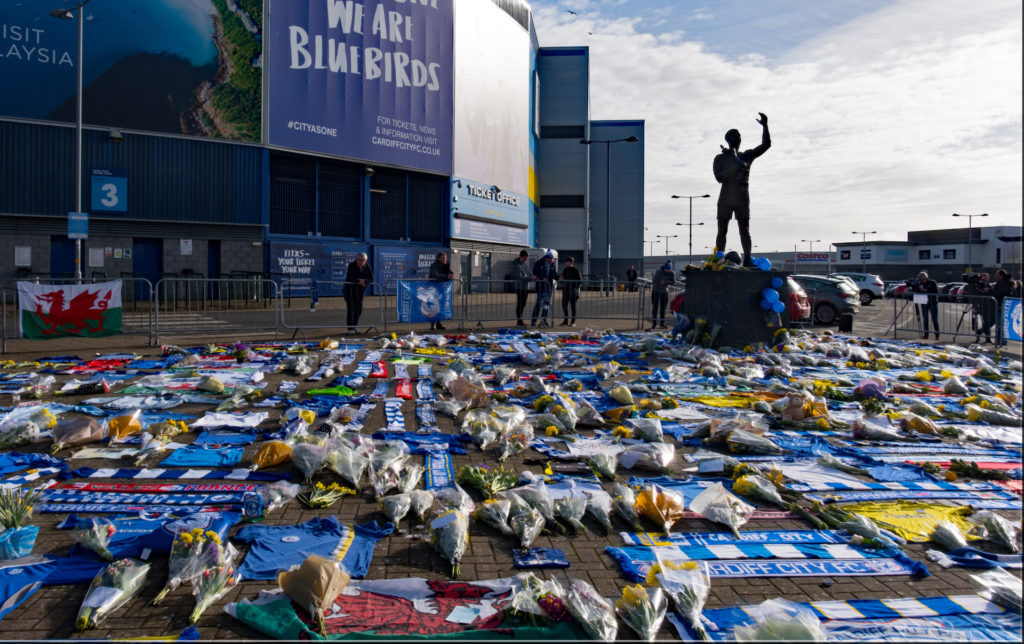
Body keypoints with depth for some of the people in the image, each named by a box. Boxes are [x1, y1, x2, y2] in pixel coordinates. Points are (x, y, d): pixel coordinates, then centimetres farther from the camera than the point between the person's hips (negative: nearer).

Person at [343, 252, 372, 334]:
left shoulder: (367, 267, -2)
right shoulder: (352, 266, -14)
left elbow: (371, 278, -8)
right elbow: (351, 278, -22)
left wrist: (364, 281, -25)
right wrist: (359, 281, -21)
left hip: (360, 289, 5)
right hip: (350, 288, -5)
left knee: (359, 309, 7)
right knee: (351, 307, -10)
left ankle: (354, 326, 20)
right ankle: (350, 328, -7)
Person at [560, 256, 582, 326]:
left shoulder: (576, 270, -4)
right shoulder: (565, 270, 12)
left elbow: (580, 280, -4)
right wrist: (561, 279, -1)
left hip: (573, 290, -5)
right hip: (566, 290, 5)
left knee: (573, 305, -1)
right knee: (564, 305, 2)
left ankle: (573, 321, 6)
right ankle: (566, 320, 14)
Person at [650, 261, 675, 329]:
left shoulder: (672, 273, -10)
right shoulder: (658, 272, -19)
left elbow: (673, 282, -11)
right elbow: (654, 281, -18)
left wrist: (666, 282, -26)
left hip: (664, 292, 3)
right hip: (656, 291, -3)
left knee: (663, 308, 9)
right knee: (655, 308, -6)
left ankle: (662, 323, 17)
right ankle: (654, 324, -4)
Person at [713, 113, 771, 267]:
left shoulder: (746, 156, 14)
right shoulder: (720, 158, 8)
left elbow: (766, 145, 4)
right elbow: (719, 177, -8)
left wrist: (765, 126, -7)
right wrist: (736, 167, -16)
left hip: (743, 199, 1)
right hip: (725, 199, -1)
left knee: (744, 230, -4)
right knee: (722, 230, -2)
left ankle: (748, 260, -11)